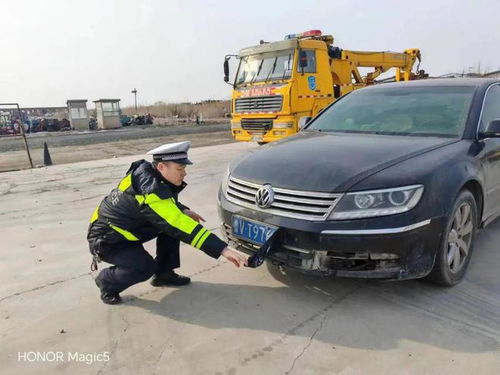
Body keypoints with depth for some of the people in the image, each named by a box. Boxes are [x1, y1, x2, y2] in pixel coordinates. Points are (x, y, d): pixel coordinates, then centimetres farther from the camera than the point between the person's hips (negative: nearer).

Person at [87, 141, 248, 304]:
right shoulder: (151, 191, -34)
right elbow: (182, 228, -38)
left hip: (130, 228, 8)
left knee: (171, 224, -2)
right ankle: (106, 281, 2)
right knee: (145, 267, -27)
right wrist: (223, 249, -39)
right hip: (106, 240, -8)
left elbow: (168, 200, 12)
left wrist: (184, 211, -7)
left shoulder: (146, 173, -9)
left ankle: (164, 273, 11)